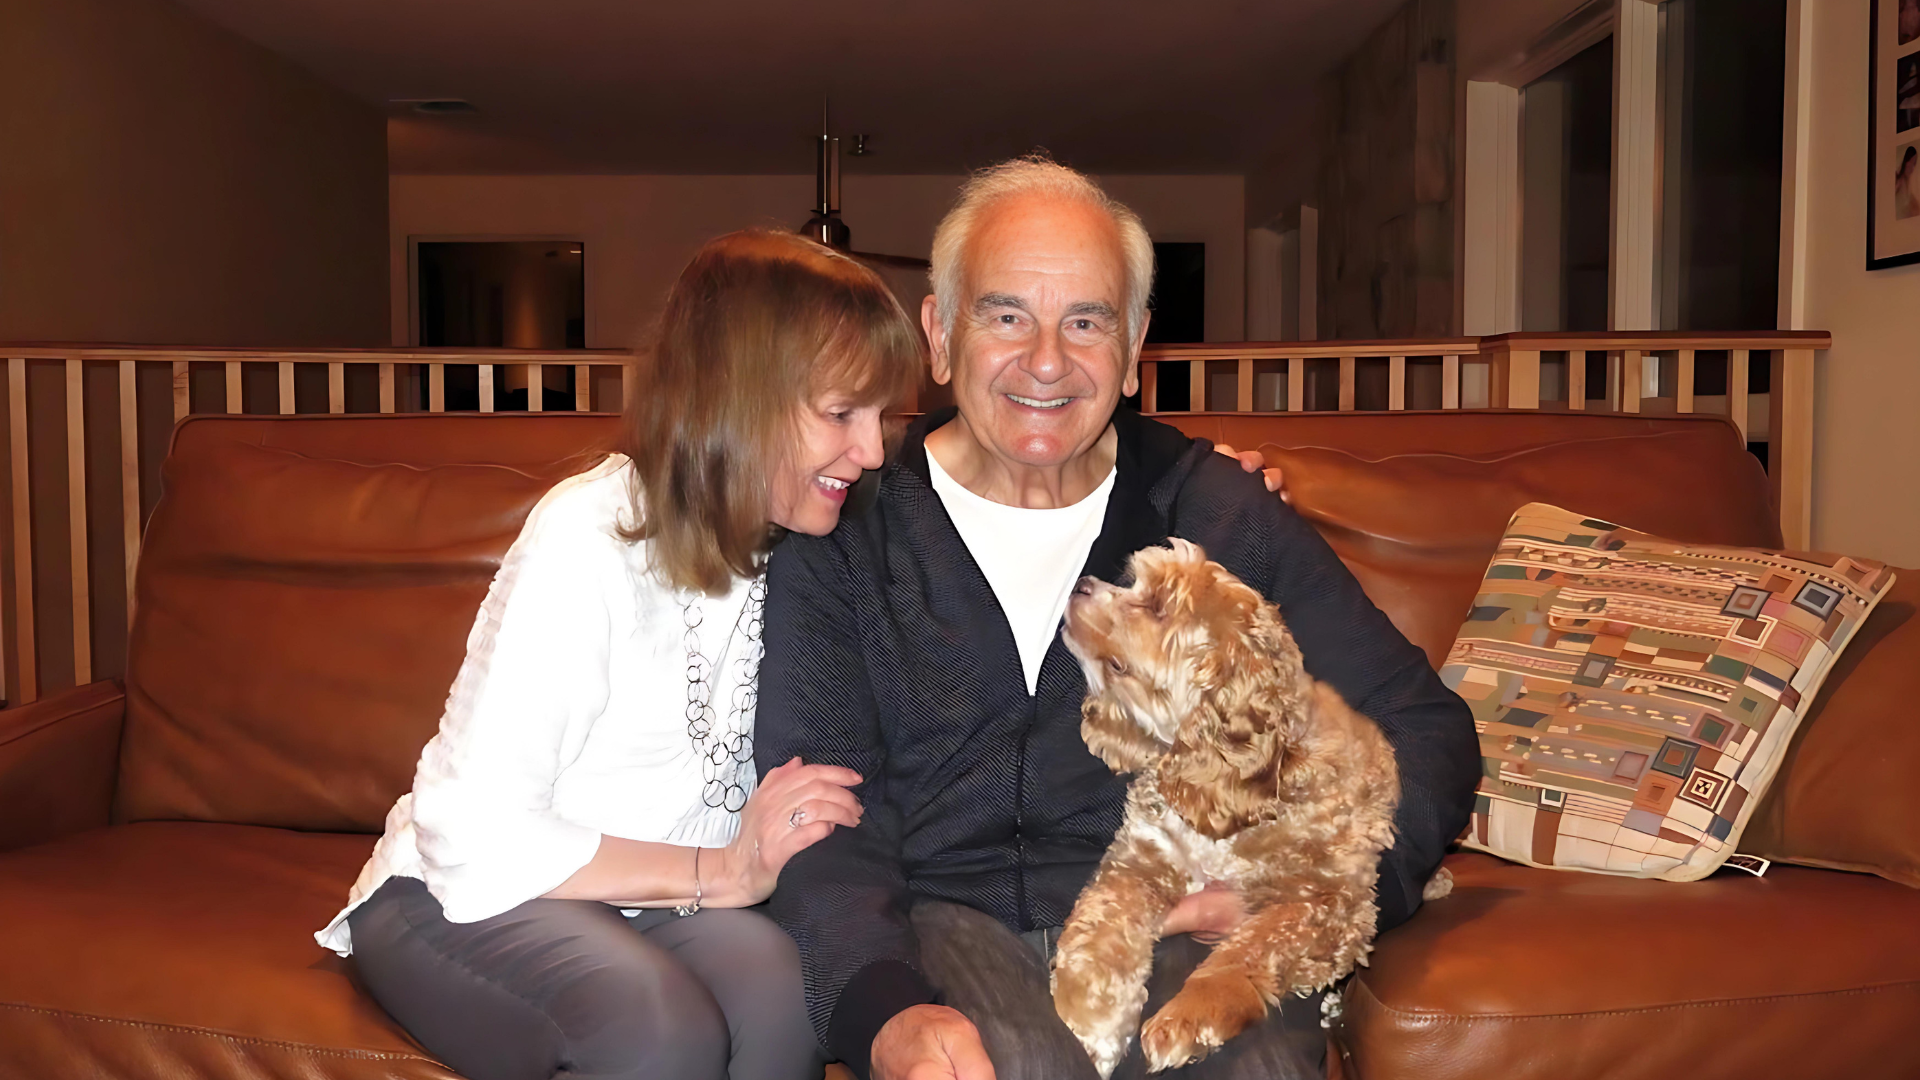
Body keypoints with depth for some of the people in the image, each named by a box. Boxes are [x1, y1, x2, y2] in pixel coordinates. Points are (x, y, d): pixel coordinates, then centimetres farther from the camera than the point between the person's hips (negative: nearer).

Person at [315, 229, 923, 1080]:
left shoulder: (795, 550, 0)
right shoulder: (588, 538, -19)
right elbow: (473, 838, -22)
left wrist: (770, 850, -18)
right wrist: (721, 874, -22)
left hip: (651, 902, 5)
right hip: (459, 896, -4)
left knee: (780, 992, -29)